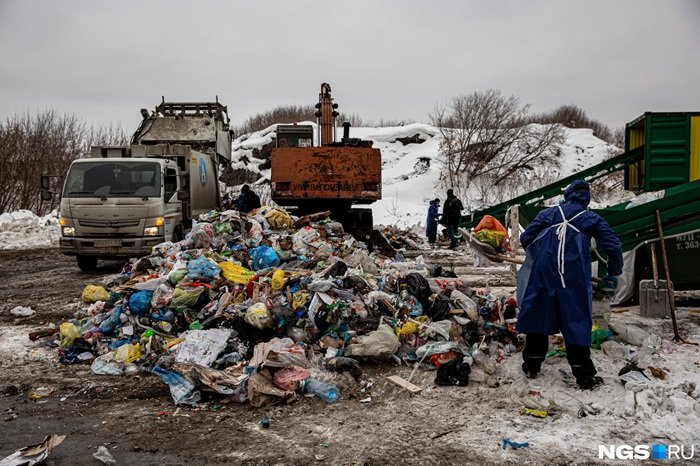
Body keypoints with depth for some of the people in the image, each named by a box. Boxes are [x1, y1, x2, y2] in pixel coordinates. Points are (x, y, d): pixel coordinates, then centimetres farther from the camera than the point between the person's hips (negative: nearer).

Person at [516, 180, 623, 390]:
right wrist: (613, 274, 19)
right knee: (577, 322, 3)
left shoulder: (547, 214, 12)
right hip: (574, 277, -1)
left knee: (537, 315, 13)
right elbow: (614, 246, 6)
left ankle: (531, 365, 20)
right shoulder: (592, 219, 10)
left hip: (543, 273, 1)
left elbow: (525, 238, 8)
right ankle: (584, 375, 6)